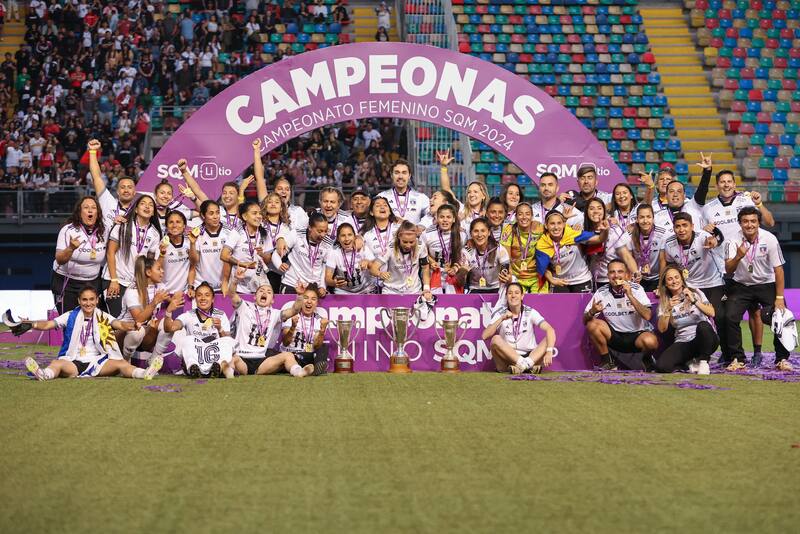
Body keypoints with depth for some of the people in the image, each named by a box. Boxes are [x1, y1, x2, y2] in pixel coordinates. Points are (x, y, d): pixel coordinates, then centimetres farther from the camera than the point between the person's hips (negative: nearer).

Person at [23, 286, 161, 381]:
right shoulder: (71, 317, 10)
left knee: (120, 364, -26)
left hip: (97, 361, 1)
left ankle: (144, 373, -50)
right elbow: (47, 325, 1)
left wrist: (134, 325, -28)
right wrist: (31, 324, -19)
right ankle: (43, 374, -65)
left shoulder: (103, 317, 11)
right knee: (58, 363, -33)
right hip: (73, 362, -1)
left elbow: (120, 325, -5)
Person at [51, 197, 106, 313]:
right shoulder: (68, 230, -11)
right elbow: (59, 260, -18)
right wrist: (71, 248, -35)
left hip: (92, 283, 4)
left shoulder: (102, 232, 1)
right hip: (66, 283, -3)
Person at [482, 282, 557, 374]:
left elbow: (550, 330, -14)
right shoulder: (500, 314, 2)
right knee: (496, 339, -27)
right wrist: (501, 319, -20)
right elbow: (485, 336, -11)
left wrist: (549, 352, -31)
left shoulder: (530, 312, 1)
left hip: (531, 355, 0)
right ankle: (527, 365, -37)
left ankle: (527, 363, -40)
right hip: (508, 358, 0)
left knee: (548, 339, -21)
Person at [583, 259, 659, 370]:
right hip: (615, 336, 2)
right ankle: (607, 362, -3)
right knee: (592, 325, -22)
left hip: (637, 334, -2)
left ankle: (645, 362, 2)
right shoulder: (601, 293, -6)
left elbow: (647, 316, -21)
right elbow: (585, 320, -6)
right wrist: (592, 312, -29)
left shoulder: (636, 289, -10)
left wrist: (630, 295, -29)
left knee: (651, 341, -34)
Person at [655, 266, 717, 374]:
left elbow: (711, 313, -13)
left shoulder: (695, 293, 2)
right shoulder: (664, 302, 6)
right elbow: (662, 329, -5)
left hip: (704, 339, -1)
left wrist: (694, 301, -24)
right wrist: (669, 309, -17)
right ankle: (689, 362, 2)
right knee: (661, 366, -27)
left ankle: (703, 361, -14)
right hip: (683, 343, 1)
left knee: (703, 325, -38)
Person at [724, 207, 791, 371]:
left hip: (766, 285, -1)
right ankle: (738, 359, 0)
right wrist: (738, 257, -45)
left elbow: (778, 269, -12)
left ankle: (782, 359, 1)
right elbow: (728, 270, -24)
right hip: (741, 285, 1)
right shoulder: (733, 241, -14)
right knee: (731, 317, -16)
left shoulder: (769, 239, -16)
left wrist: (779, 298, -15)